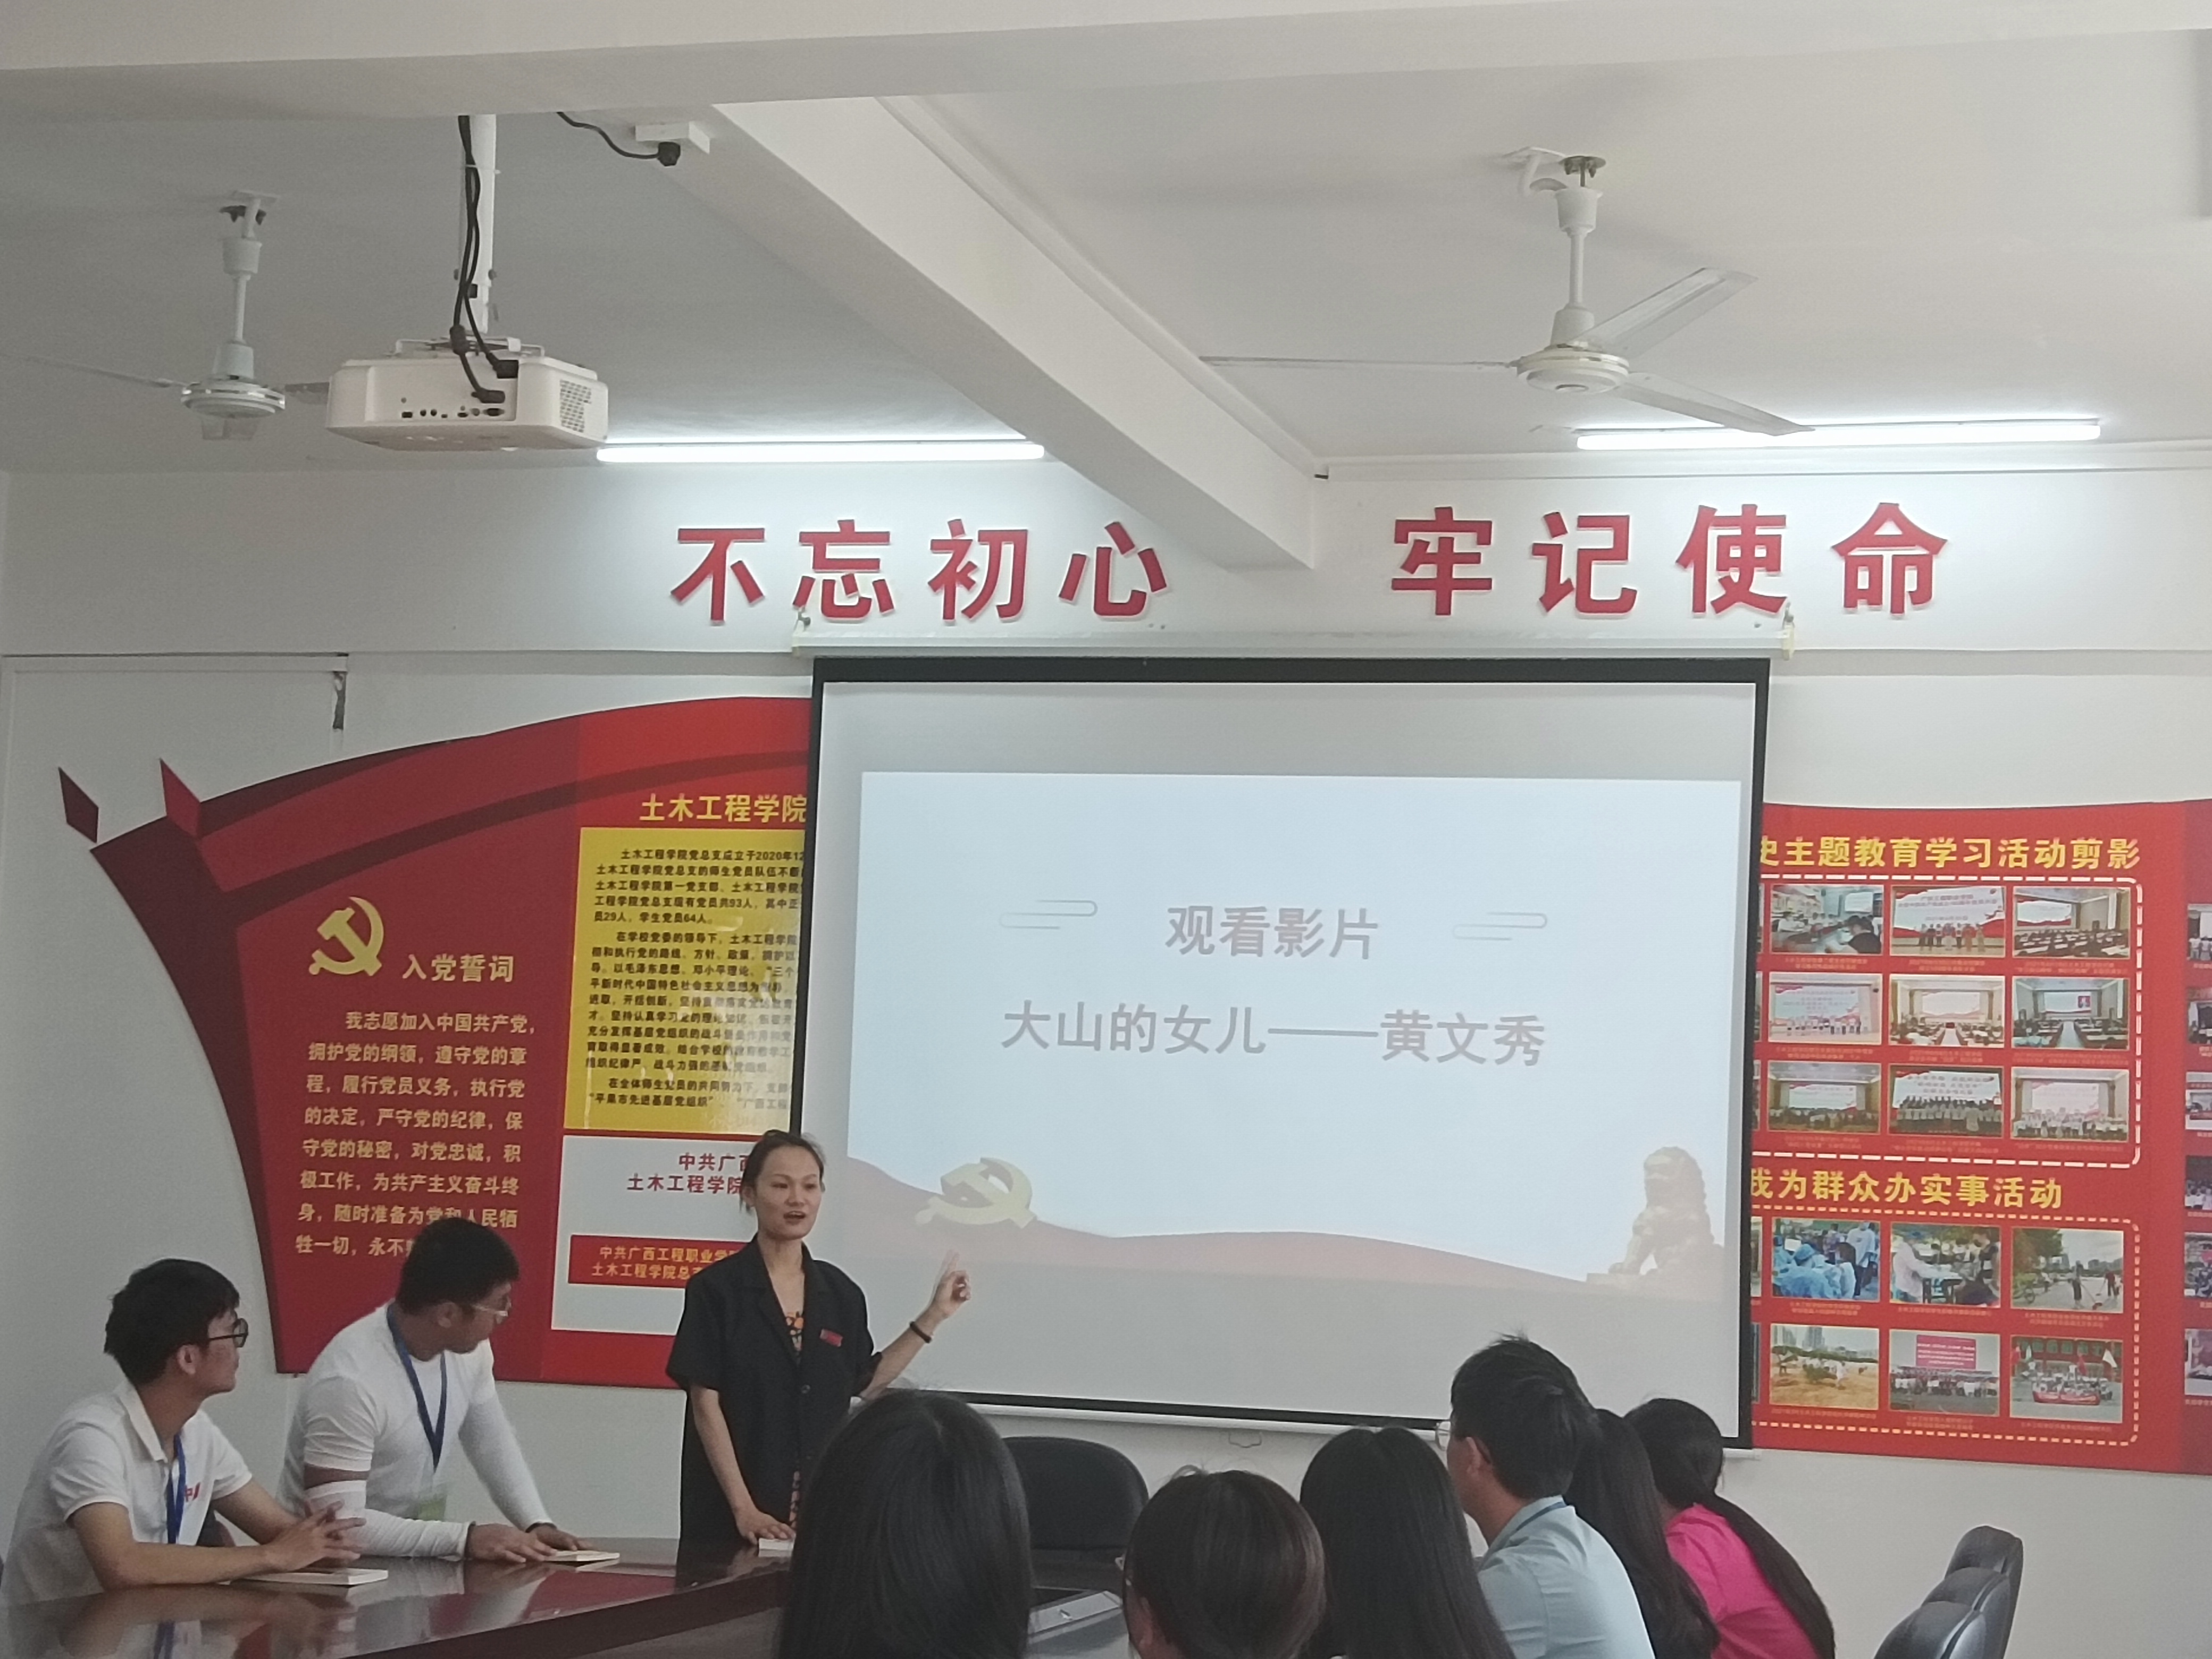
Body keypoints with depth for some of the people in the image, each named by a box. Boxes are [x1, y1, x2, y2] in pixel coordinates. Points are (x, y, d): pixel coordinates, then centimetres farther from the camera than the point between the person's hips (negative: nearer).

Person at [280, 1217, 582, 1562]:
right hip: (344, 1565, -6)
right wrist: (464, 1538, -28)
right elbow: (339, 1523, -27)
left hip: (419, 1557, 6)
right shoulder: (350, 1381, -26)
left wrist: (537, 1524, -4)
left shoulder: (470, 1347, -5)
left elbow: (492, 1442, 10)